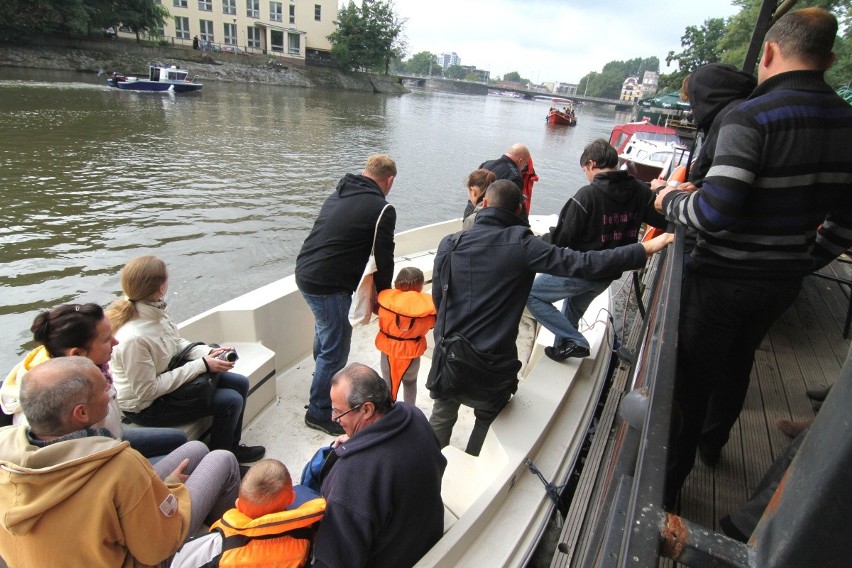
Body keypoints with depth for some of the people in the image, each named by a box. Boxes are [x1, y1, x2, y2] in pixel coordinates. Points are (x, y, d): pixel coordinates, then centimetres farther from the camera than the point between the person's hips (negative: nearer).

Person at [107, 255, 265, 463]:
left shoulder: (153, 311, -11)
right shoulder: (133, 338, -36)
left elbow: (177, 343, 5)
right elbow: (147, 391, -27)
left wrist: (208, 352, -13)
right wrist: (202, 365, -26)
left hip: (168, 378, 9)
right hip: (146, 406, -8)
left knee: (240, 384, 7)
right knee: (231, 401, -14)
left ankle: (232, 446, 28)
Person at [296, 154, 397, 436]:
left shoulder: (337, 195, 13)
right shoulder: (381, 209, -11)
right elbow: (383, 259, -7)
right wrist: (383, 293, 11)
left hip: (305, 273, 9)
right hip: (329, 286, -9)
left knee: (325, 335, 27)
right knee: (335, 350, 5)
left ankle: (323, 384, 46)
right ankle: (319, 412, 19)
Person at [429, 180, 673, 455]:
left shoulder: (449, 245, -4)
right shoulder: (522, 244, -13)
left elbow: (438, 299, 5)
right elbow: (583, 264, -17)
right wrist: (646, 248, -10)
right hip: (492, 369, -2)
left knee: (442, 417, 26)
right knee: (488, 420, 26)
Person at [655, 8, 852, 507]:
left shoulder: (751, 117, -19)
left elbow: (715, 214, -28)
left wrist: (671, 200, -9)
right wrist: (807, 264, 21)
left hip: (724, 280, -7)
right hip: (785, 283, 7)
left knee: (691, 376, 6)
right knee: (737, 364, 26)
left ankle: (670, 480, 19)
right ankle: (713, 442, 49)